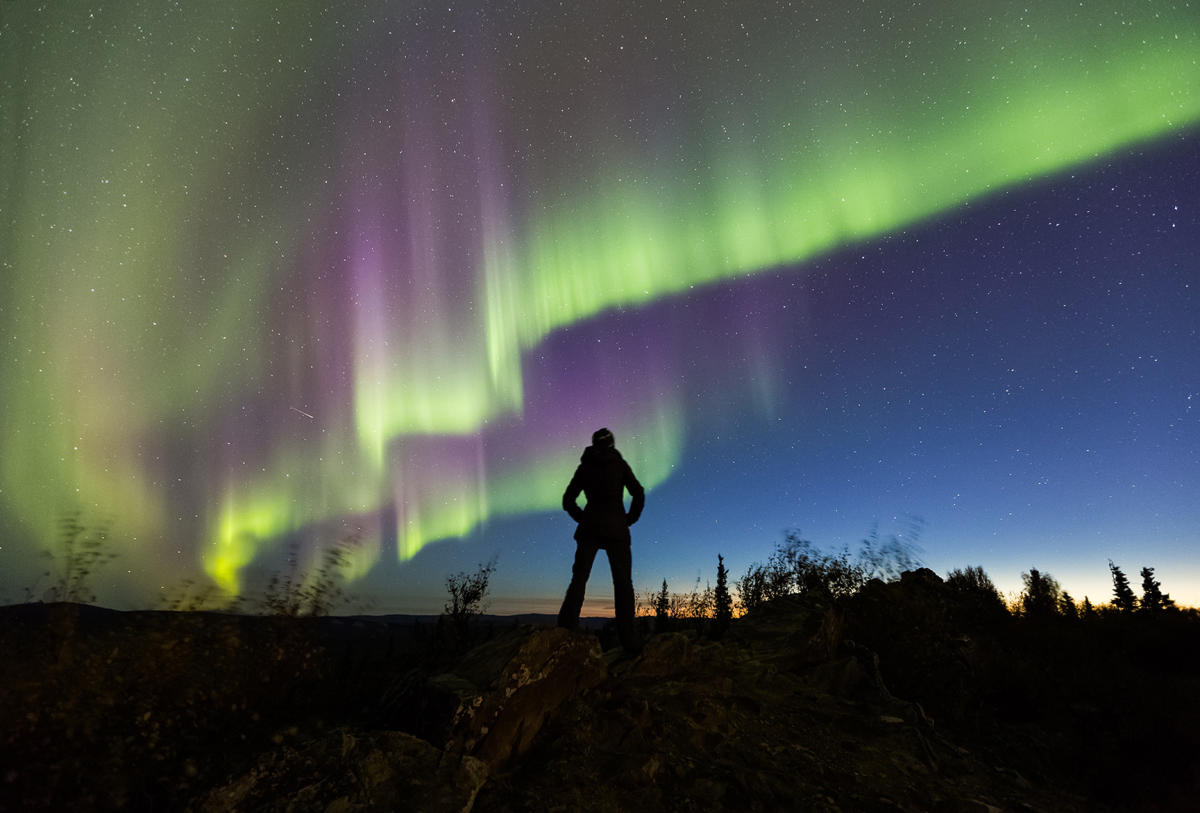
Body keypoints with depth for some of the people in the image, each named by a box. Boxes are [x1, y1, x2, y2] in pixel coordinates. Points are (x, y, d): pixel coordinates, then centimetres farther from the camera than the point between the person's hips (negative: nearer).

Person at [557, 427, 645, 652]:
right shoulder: (619, 464, 5)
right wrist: (630, 520, 7)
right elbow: (638, 495, -4)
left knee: (578, 579, 0)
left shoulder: (584, 467, 11)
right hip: (616, 529, -1)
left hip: (589, 528, 2)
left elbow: (567, 501, 9)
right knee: (623, 583, 5)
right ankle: (628, 639, 1)